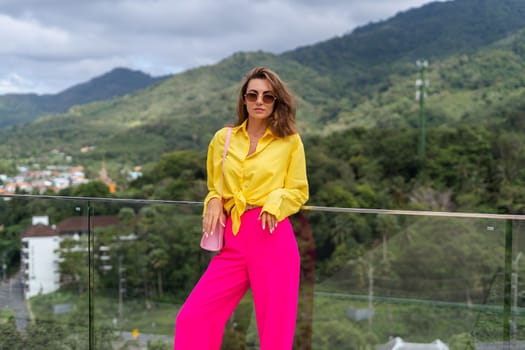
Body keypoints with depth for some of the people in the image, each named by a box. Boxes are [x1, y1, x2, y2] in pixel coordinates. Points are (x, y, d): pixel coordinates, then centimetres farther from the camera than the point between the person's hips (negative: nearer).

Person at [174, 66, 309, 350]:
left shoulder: (290, 140, 3)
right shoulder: (222, 138, 10)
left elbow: (299, 191, 7)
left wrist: (275, 201, -12)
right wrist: (214, 202, 0)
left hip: (273, 238, -3)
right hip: (233, 239, 3)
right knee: (192, 318, -5)